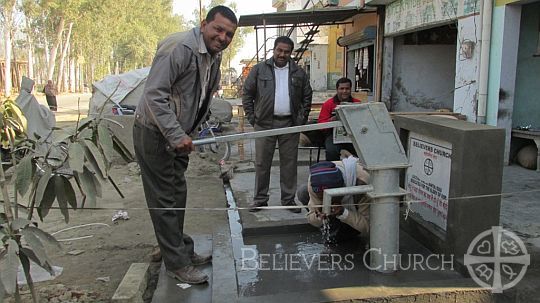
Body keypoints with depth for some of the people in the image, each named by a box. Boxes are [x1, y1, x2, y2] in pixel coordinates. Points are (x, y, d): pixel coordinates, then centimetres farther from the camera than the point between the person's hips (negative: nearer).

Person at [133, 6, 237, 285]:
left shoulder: (215, 56, 9)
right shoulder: (180, 47, -21)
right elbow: (154, 93, -26)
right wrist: (176, 135, -28)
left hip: (177, 135, 9)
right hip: (154, 133, -9)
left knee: (177, 196, 17)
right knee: (165, 200, -2)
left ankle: (183, 250, 31)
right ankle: (177, 263, 8)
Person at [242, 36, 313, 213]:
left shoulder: (298, 73, 9)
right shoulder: (259, 70, 3)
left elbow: (307, 97, 14)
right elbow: (247, 94, 6)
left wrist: (302, 119, 4)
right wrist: (252, 118, -1)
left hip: (290, 124, 2)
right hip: (265, 123, -1)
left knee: (289, 163, 6)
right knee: (262, 163, 3)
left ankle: (288, 199, 17)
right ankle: (260, 199, 14)